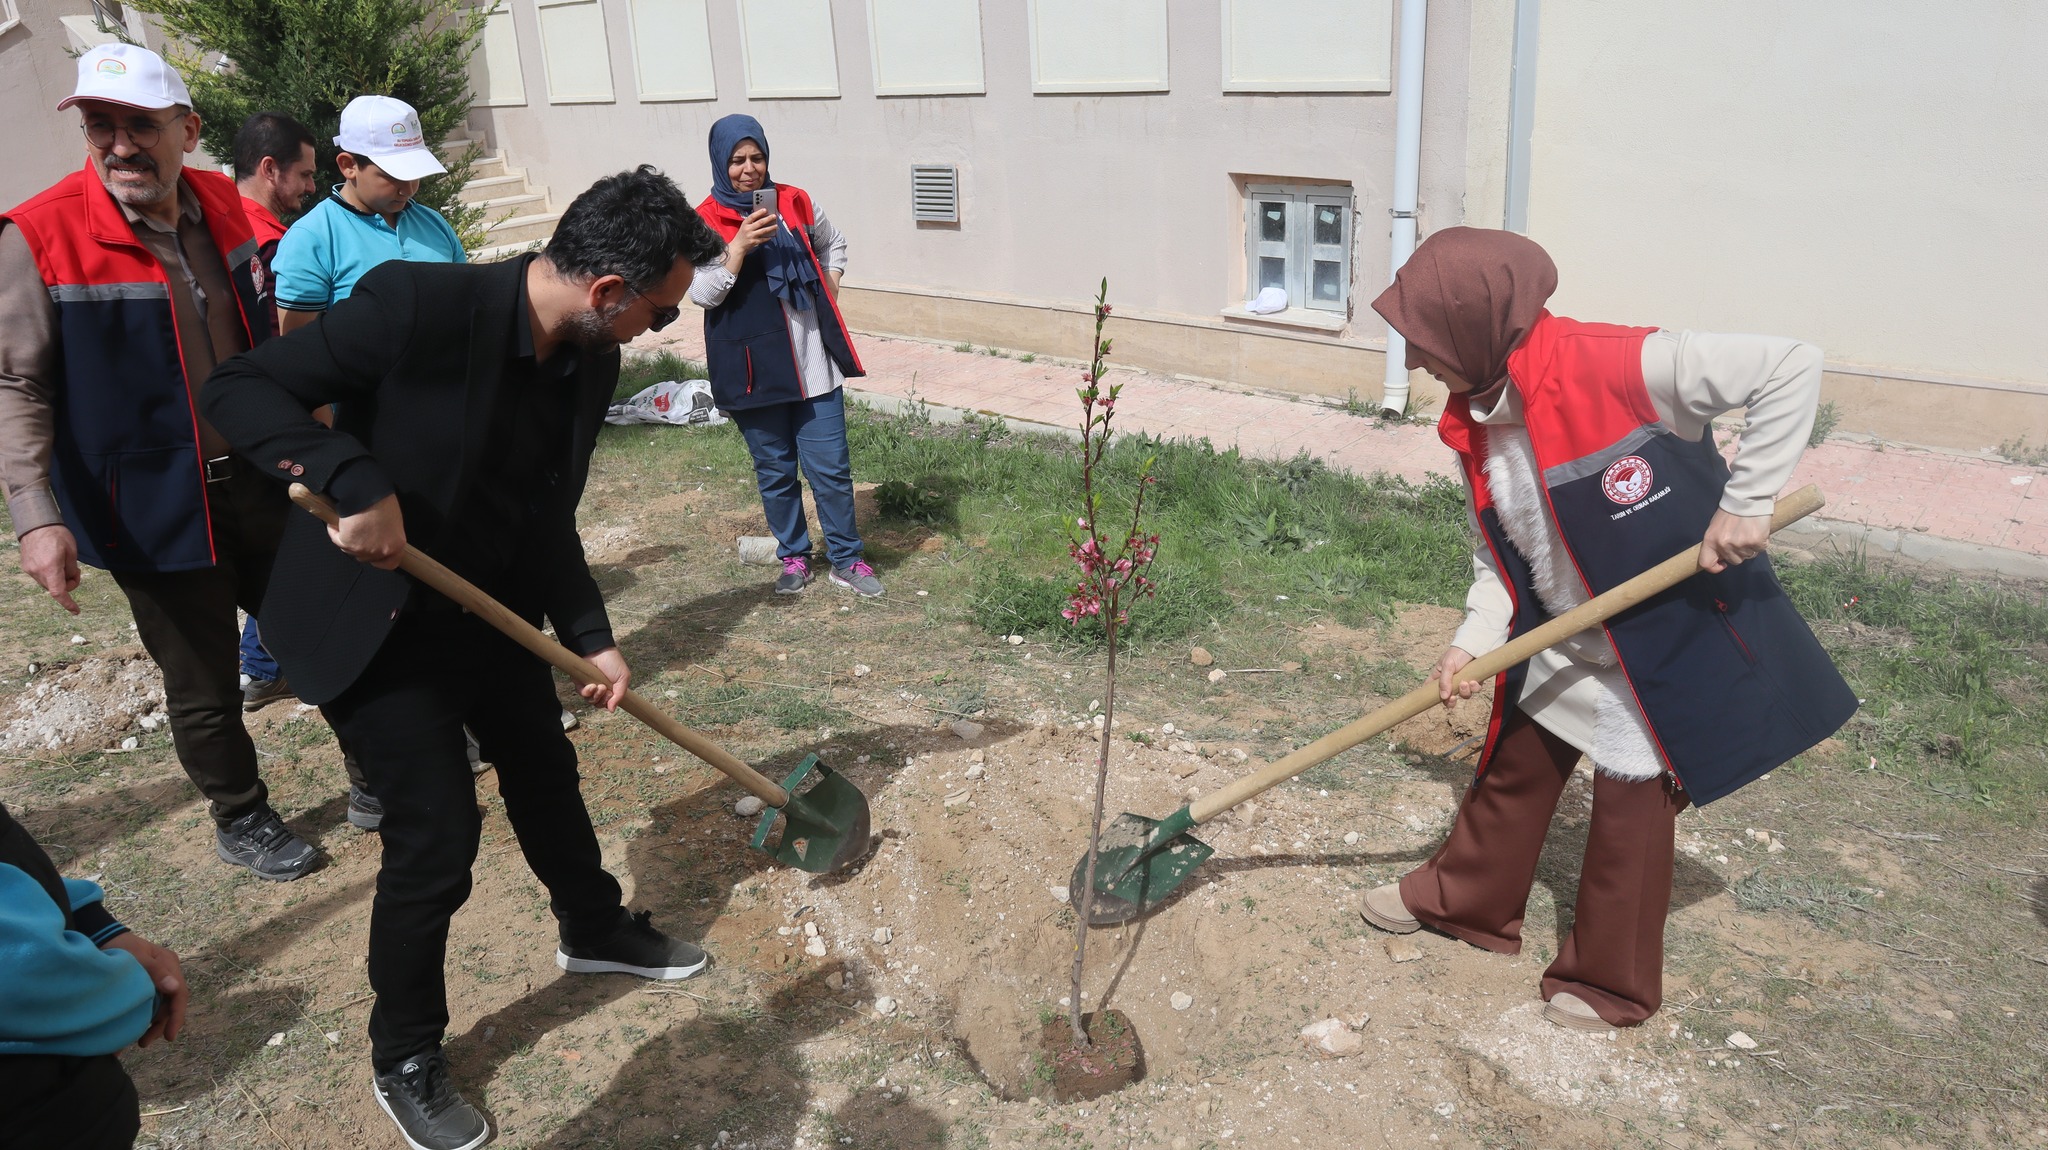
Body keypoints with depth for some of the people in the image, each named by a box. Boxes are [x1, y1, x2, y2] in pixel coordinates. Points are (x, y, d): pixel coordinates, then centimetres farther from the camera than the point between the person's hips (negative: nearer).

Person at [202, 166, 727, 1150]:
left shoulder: (590, 364, -6)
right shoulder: (416, 305, -28)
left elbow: (548, 514, 5)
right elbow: (237, 387, -24)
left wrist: (590, 638, -1)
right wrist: (356, 483, -37)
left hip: (490, 606, 7)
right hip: (370, 618, -7)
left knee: (545, 770, 21)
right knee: (436, 837, -4)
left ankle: (594, 929, 49)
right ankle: (404, 1059, 21)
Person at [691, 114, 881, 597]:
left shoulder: (795, 202, 5)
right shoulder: (705, 221, -4)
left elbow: (832, 243, 24)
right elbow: (702, 293, -15)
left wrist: (829, 288, 10)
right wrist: (740, 245, -24)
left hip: (813, 364, 2)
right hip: (756, 371, -2)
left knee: (831, 467, 3)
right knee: (775, 470, 11)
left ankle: (846, 559, 18)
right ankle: (794, 557, 28)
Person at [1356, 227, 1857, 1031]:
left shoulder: (1619, 367, -30)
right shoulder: (1474, 424, -6)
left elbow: (1791, 367, -27)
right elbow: (1497, 554, 2)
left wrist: (1745, 503, -27)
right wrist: (1472, 642, -12)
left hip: (1670, 633, -7)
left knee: (1631, 808, 7)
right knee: (1514, 768, 20)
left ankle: (1612, 981, 28)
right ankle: (1463, 898, 43)